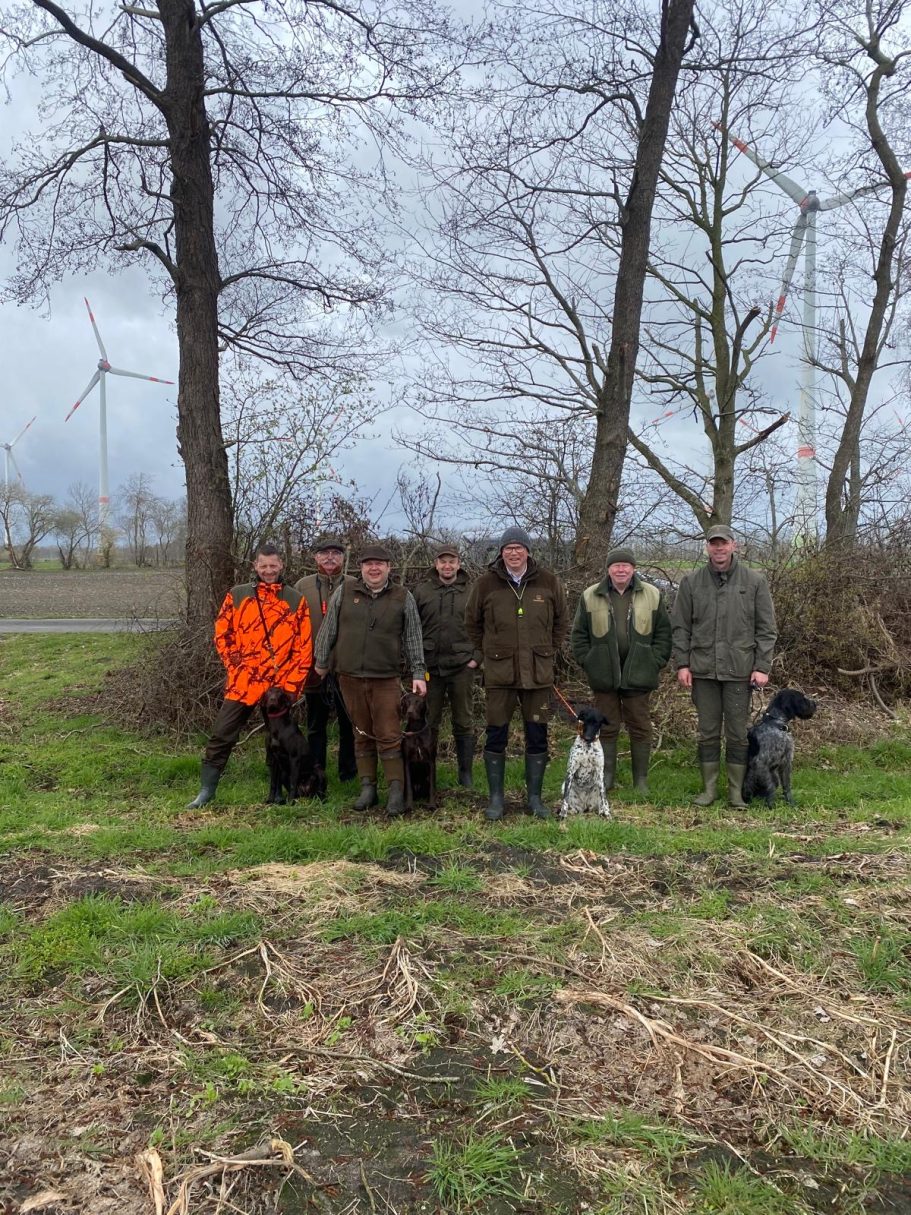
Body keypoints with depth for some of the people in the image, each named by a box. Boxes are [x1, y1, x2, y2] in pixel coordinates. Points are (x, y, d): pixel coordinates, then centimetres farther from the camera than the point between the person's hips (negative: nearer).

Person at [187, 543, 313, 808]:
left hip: (280, 687, 0)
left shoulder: (296, 601, 4)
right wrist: (235, 666, -1)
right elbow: (222, 634, 9)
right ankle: (206, 791, 10)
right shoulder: (237, 596, 6)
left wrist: (292, 683, -4)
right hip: (241, 684, 0)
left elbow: (304, 647, 2)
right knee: (221, 736, 0)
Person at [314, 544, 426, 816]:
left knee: (389, 736, -4)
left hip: (386, 678, -2)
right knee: (362, 734, 9)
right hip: (350, 677, 2)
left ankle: (396, 791, 2)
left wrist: (418, 673, 1)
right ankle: (368, 788, 17)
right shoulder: (344, 592, 5)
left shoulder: (403, 598, 3)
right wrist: (321, 662, 13)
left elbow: (413, 638, 5)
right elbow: (328, 630, 11)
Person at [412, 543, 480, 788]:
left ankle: (465, 773, 17)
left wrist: (477, 657, -4)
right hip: (430, 666, 1)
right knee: (429, 721, 8)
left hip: (462, 666, -1)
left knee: (463, 722, 7)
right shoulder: (422, 590, 4)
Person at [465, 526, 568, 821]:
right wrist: (489, 652, 10)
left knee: (537, 737, 7)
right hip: (499, 673, -1)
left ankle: (534, 797, 20)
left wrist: (548, 652, 12)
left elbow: (561, 621, 15)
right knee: (496, 736, 3)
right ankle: (496, 797, 16)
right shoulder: (486, 583, -2)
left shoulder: (549, 582, 1)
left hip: (538, 673, 1)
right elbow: (472, 623, 12)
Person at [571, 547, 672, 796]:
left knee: (640, 726, 7)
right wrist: (587, 663, 0)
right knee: (607, 726, 7)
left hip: (638, 674, 0)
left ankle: (641, 779, 17)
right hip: (604, 675, 0)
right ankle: (606, 778, 17)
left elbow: (663, 633, 6)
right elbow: (579, 634, 7)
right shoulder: (590, 596, 3)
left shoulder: (652, 595, 3)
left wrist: (656, 663, -2)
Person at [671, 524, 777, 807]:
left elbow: (767, 629, 2)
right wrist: (682, 664, -1)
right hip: (703, 669, 1)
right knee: (707, 732, 8)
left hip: (739, 670, -1)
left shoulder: (755, 581, 2)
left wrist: (762, 666, -4)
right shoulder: (691, 582, 5)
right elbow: (680, 626, 6)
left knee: (738, 733, 5)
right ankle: (709, 788, 18)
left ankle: (736, 790, 16)